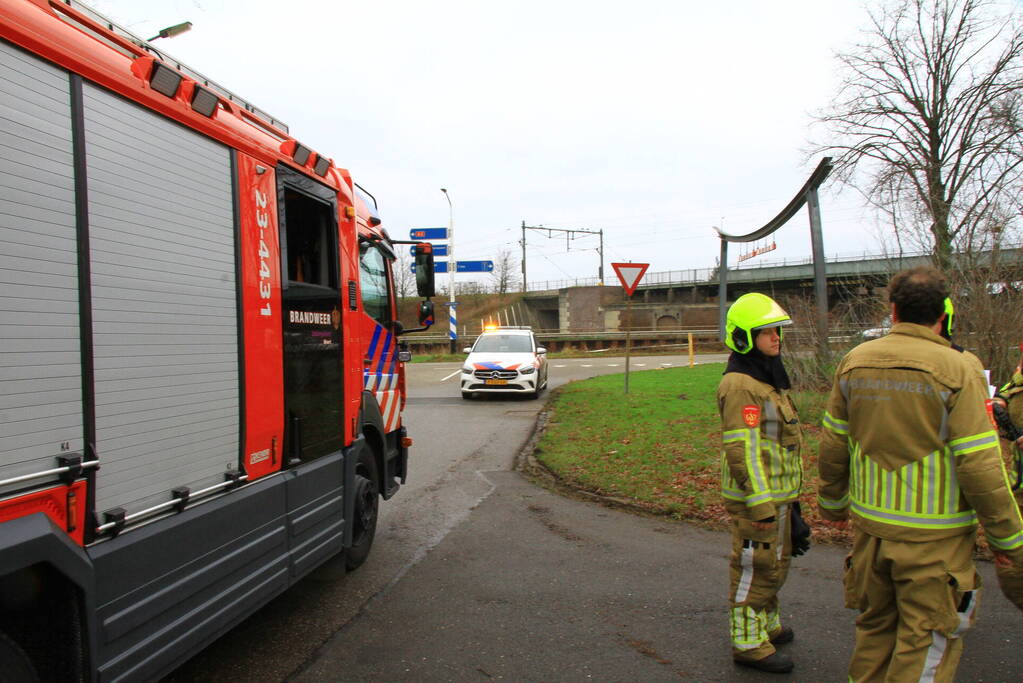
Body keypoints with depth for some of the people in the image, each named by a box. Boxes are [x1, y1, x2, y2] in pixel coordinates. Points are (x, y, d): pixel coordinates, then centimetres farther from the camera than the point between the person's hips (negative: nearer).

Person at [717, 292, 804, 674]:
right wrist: (761, 504, -27)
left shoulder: (767, 378, 14)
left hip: (776, 494, 10)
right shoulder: (740, 385, -20)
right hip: (756, 497, -10)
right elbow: (741, 449, -26)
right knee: (755, 569, 0)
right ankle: (749, 643, 11)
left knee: (775, 564, 22)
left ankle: (767, 624, 39)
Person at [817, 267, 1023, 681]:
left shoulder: (854, 362, 0)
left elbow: (832, 446, 6)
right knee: (927, 642, 10)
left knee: (874, 627, 20)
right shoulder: (956, 370, -14)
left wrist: (832, 503, 21)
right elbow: (980, 466, -14)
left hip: (868, 525, 4)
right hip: (934, 535, -4)